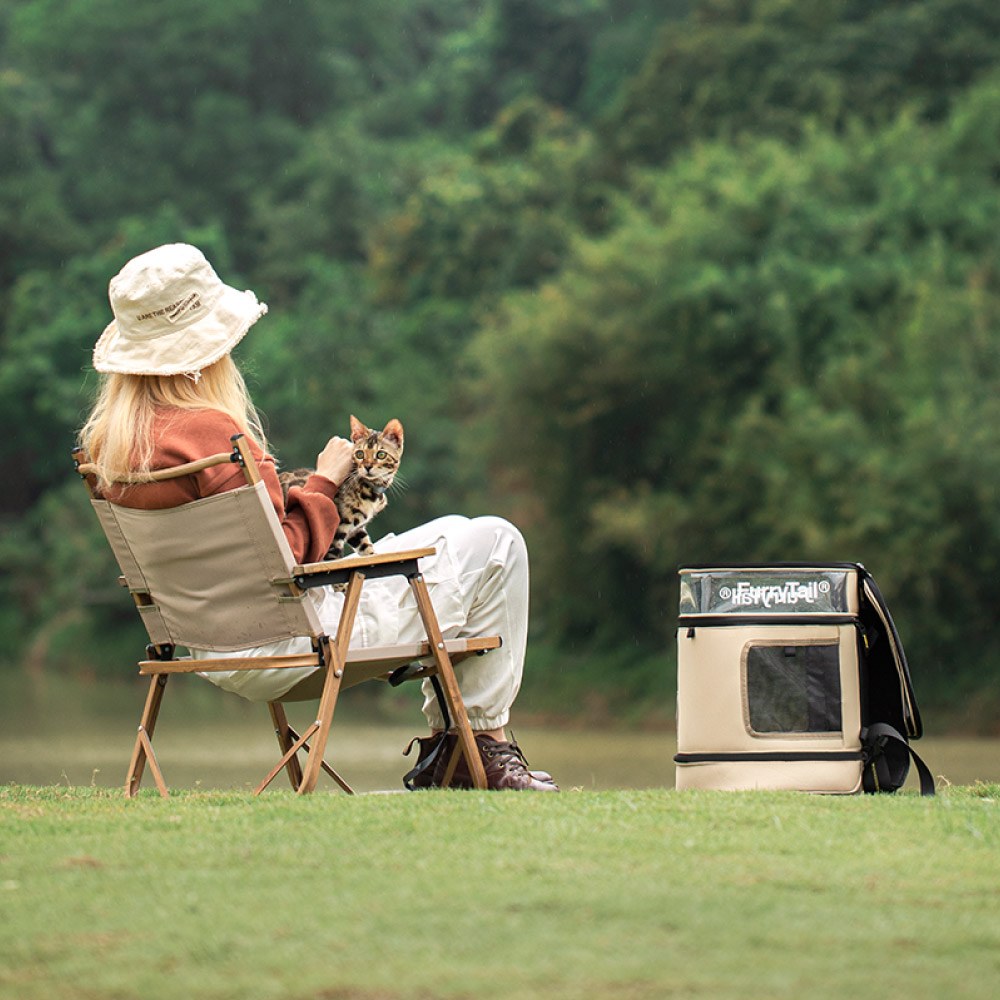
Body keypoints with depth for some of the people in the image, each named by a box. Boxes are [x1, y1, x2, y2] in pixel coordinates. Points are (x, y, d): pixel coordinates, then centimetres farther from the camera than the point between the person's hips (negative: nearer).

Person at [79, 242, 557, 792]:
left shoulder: (107, 438, 4)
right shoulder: (208, 431, -25)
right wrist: (323, 483, -9)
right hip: (285, 645, -10)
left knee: (450, 533, 26)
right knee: (494, 542, 1)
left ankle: (441, 748, 25)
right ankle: (485, 739, 11)